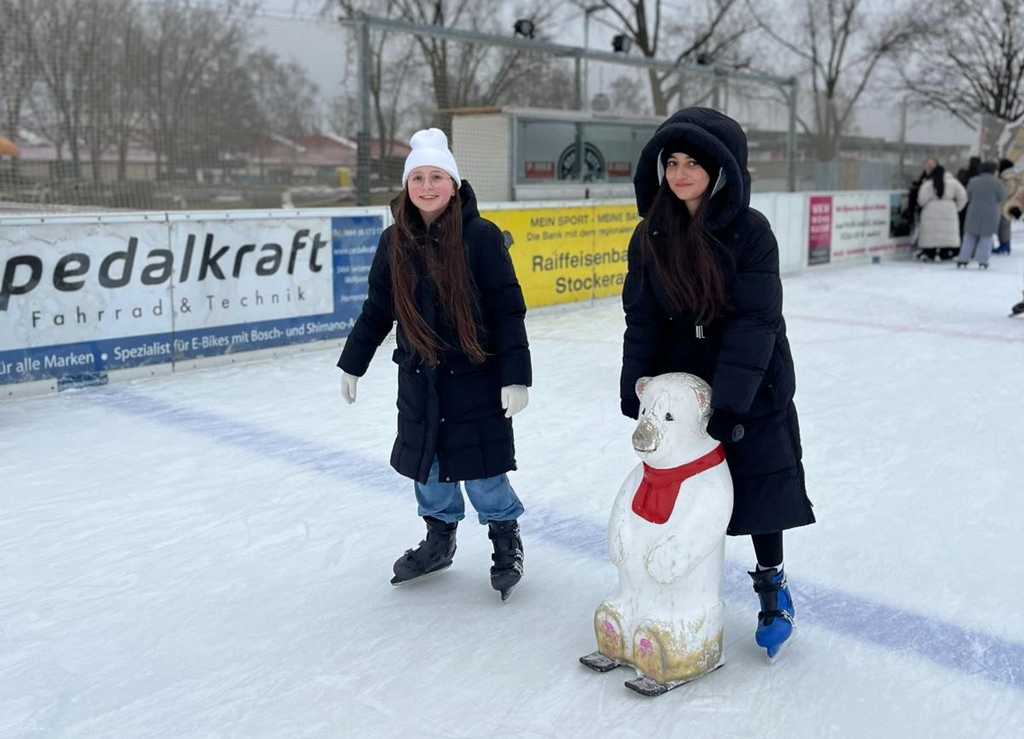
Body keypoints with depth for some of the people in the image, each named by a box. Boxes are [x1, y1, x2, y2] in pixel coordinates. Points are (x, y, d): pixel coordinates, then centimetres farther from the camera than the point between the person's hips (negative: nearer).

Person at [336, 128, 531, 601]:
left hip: (476, 376, -4)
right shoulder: (395, 242, 1)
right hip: (418, 378, 5)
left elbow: (508, 311, -11)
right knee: (426, 466, 14)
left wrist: (516, 376, -15)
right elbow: (377, 309, 11)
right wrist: (352, 364, 16)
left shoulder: (481, 237, -12)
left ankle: (507, 542, 27)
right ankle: (439, 539, 37)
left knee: (481, 469, 2)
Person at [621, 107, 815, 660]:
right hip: (679, 382, 3)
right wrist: (636, 393, -7)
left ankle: (773, 585, 30)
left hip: (753, 387, -3)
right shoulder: (652, 235, -4)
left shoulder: (750, 232, -15)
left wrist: (731, 400, -26)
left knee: (760, 485, 7)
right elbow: (642, 319, -1)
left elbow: (755, 321, -20)